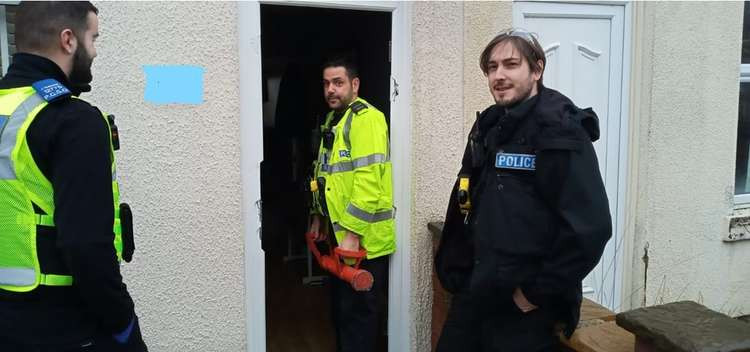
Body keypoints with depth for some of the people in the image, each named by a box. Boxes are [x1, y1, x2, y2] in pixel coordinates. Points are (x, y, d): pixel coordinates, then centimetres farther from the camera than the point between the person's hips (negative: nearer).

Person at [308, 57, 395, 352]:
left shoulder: (365, 117, -17)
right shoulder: (333, 119, 14)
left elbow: (368, 181, -25)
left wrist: (352, 233, -25)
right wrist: (319, 215, 21)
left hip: (363, 239, -9)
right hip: (339, 235, 10)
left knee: (357, 312, 2)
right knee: (341, 308, 21)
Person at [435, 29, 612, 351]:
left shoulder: (559, 133, -14)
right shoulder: (487, 129, 8)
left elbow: (591, 228, -22)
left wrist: (538, 292, -16)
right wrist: (453, 273, 9)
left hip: (526, 312, -6)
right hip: (472, 299, 7)